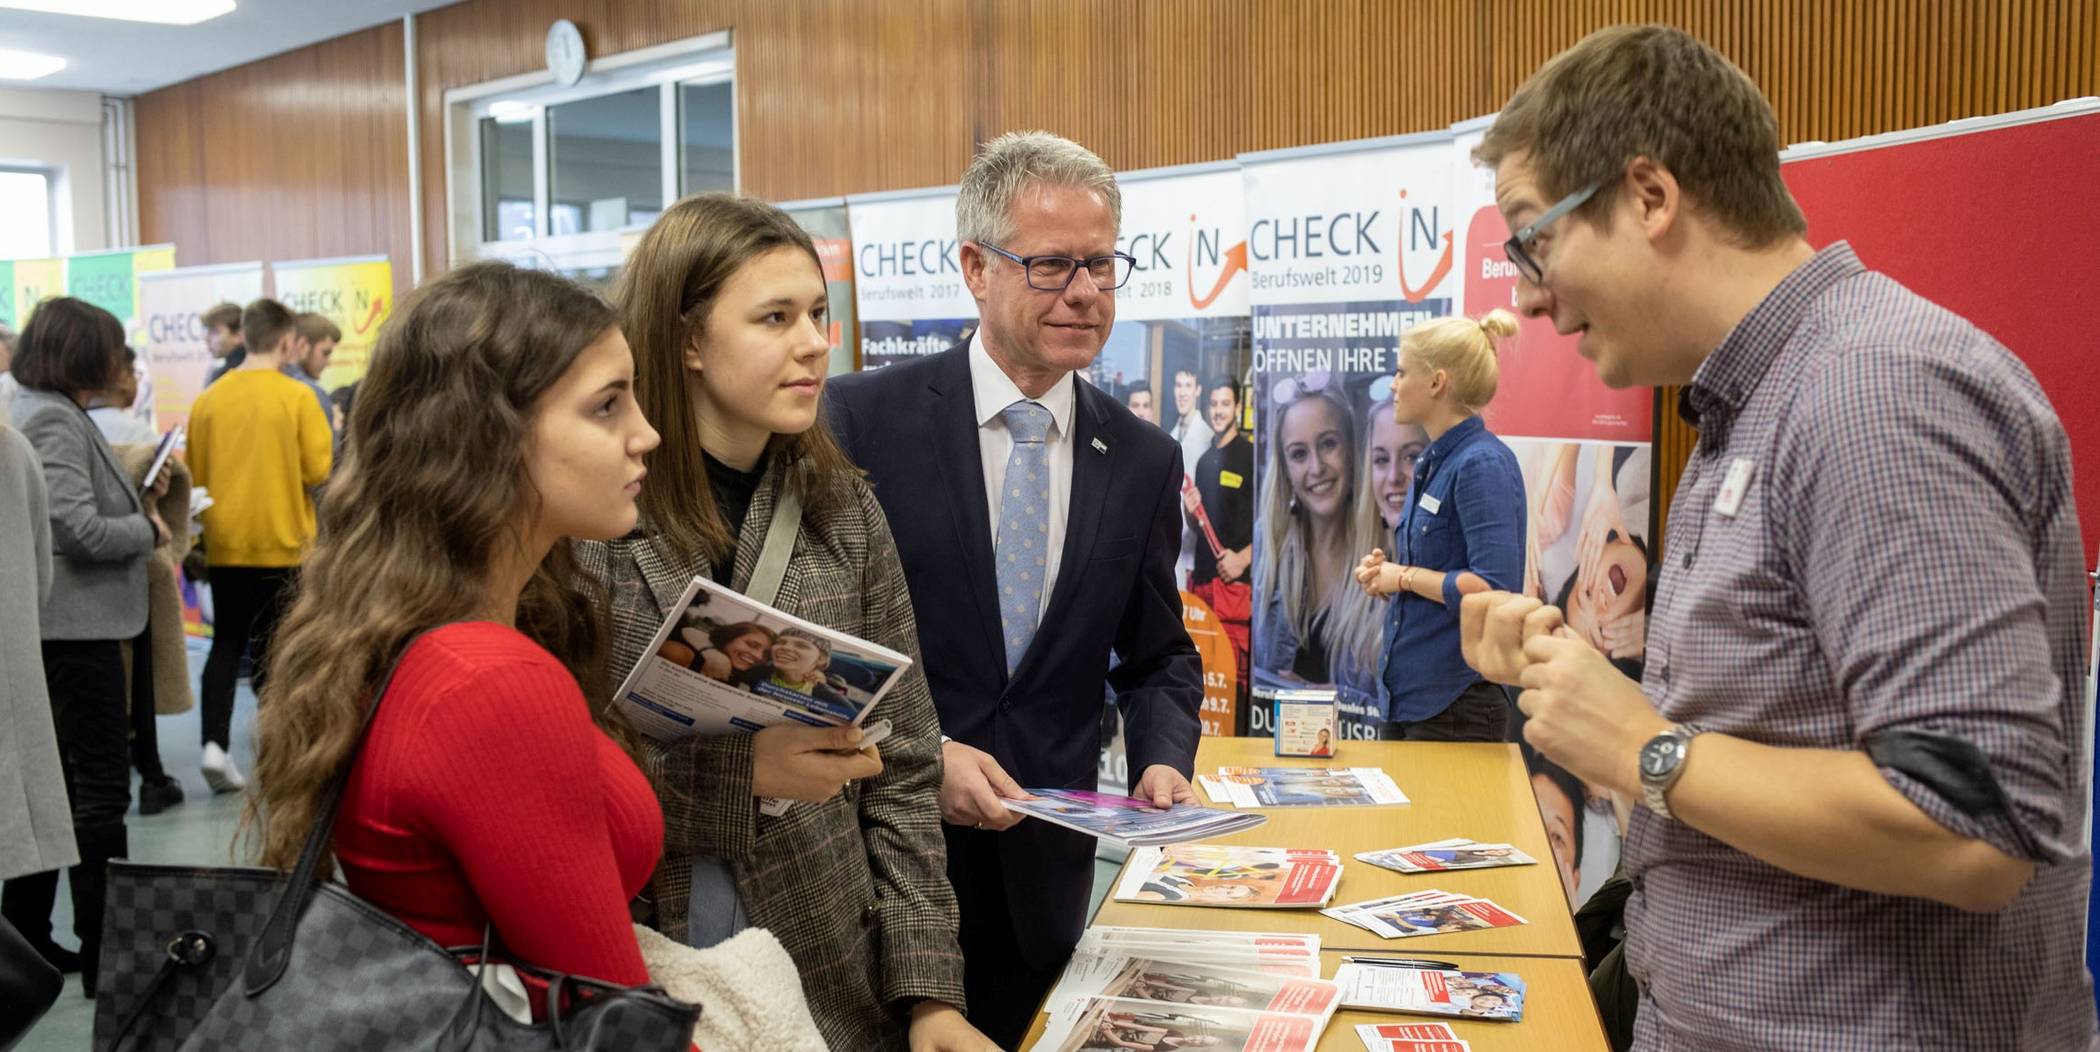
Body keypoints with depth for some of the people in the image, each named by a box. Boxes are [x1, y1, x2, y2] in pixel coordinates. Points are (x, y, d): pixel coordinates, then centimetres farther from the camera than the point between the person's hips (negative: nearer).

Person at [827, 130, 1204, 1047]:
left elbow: (1158, 657, 12)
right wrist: (917, 754, -18)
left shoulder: (1144, 461, 3)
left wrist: (1162, 760, -7)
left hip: (1046, 876, 3)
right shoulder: (864, 419, -8)